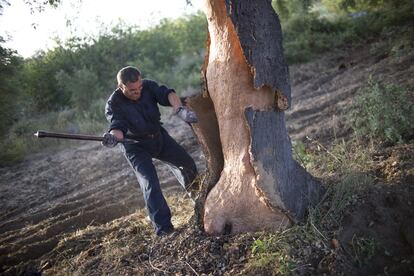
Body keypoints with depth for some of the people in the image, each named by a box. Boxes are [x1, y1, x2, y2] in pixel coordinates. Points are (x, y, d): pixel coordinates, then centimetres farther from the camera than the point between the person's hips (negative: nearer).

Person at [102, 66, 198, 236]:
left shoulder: (148, 86, -17)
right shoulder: (113, 104, -24)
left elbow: (167, 94, -32)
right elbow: (118, 126, -37)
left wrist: (180, 110, -53)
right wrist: (113, 136, -61)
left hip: (159, 136, 5)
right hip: (136, 147, -4)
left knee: (187, 163, 15)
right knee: (150, 183, -19)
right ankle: (163, 227, -13)